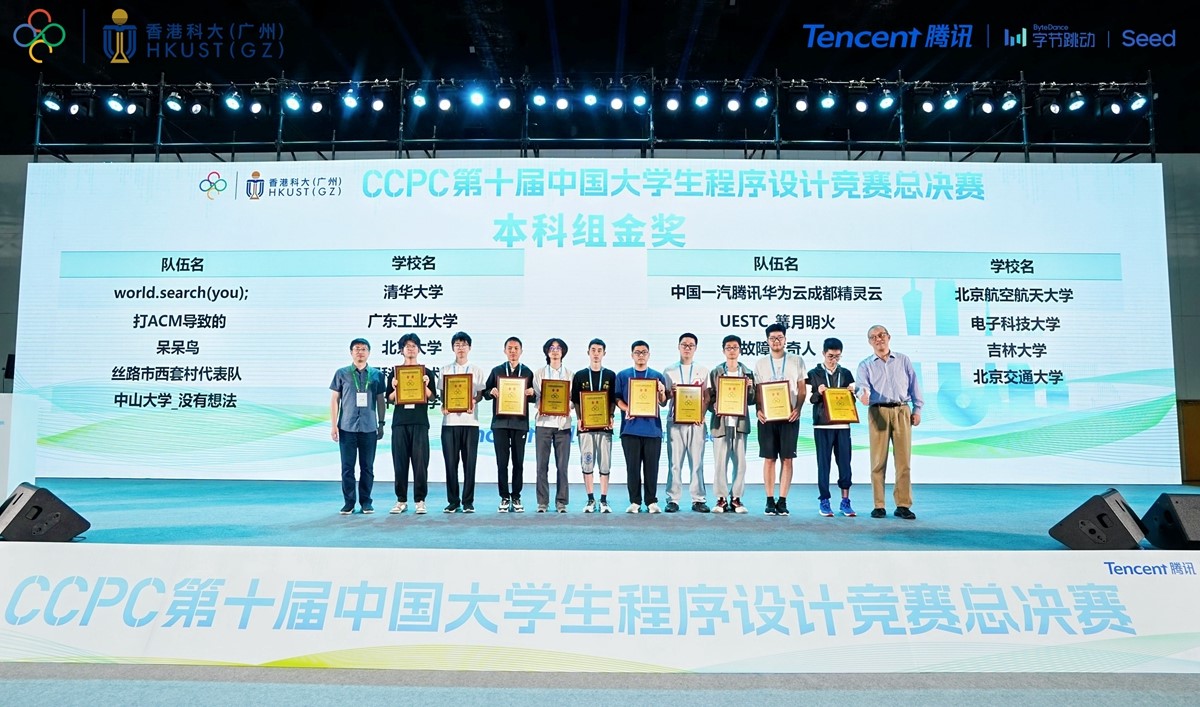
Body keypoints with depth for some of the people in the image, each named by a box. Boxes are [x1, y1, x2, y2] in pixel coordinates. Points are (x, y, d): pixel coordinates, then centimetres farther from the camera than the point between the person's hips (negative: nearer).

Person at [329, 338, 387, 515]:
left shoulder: (377, 374, 8)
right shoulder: (341, 373, 5)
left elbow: (381, 401, 11)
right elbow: (334, 400, 6)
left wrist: (381, 424, 7)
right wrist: (333, 425, 1)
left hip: (369, 428, 1)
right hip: (347, 427, -1)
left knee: (367, 467, 4)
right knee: (347, 467, 3)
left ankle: (366, 502, 13)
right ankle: (348, 502, 10)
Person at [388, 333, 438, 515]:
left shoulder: (427, 373, 9)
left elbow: (432, 398, 3)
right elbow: (390, 399, 10)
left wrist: (425, 385, -13)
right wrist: (395, 388, -9)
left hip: (420, 422, -1)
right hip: (400, 422, 1)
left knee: (420, 462, -4)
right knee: (400, 462, 1)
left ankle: (420, 500, 2)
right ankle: (401, 500, 9)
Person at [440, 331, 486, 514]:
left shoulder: (476, 370, 10)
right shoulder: (445, 370, 12)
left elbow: (480, 393, 9)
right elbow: (442, 393, 12)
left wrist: (474, 401, -13)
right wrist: (443, 405, -9)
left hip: (470, 421, -1)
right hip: (450, 420, 1)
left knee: (469, 462, 0)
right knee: (450, 462, 1)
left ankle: (468, 501, 6)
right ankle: (453, 501, 9)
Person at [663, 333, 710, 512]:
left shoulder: (702, 371, 12)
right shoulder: (669, 371, 11)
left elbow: (706, 397, 9)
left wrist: (702, 414, -7)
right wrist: (671, 392, -10)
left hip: (696, 421, 0)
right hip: (675, 421, 0)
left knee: (697, 461, -1)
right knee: (674, 462, -2)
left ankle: (698, 500, 3)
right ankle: (673, 500, 1)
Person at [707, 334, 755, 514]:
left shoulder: (747, 373, 12)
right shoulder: (715, 372, 8)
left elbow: (751, 400, 11)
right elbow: (709, 397, 5)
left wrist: (749, 388, -7)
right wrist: (714, 406, -14)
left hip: (740, 423, 2)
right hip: (721, 422, -1)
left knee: (740, 462, 2)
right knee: (720, 462, -3)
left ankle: (736, 498, 10)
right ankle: (722, 498, 5)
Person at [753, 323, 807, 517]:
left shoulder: (796, 361, 7)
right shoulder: (760, 363, 10)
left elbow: (801, 389, 7)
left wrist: (798, 408, -9)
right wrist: (758, 409, -7)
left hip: (789, 415, -1)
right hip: (767, 416, 1)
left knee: (787, 458, -1)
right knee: (769, 458, 1)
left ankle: (782, 501, 5)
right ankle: (770, 500, 7)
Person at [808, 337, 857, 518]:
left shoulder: (846, 374, 11)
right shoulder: (814, 374, 4)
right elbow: (810, 399, 1)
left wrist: (852, 392, -8)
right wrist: (818, 393, -18)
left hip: (843, 424, 2)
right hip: (822, 424, -2)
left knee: (844, 462, 1)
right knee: (823, 462, 1)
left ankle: (845, 501, 9)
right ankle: (824, 500, 8)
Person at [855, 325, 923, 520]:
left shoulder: (903, 360, 16)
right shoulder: (865, 365, 11)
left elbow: (914, 385, 14)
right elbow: (863, 386, -4)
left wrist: (917, 409, 6)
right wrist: (864, 395, -27)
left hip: (902, 411, 1)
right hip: (878, 412, -1)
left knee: (903, 460, -1)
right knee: (878, 461, -2)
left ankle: (903, 505, 3)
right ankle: (879, 505, 2)